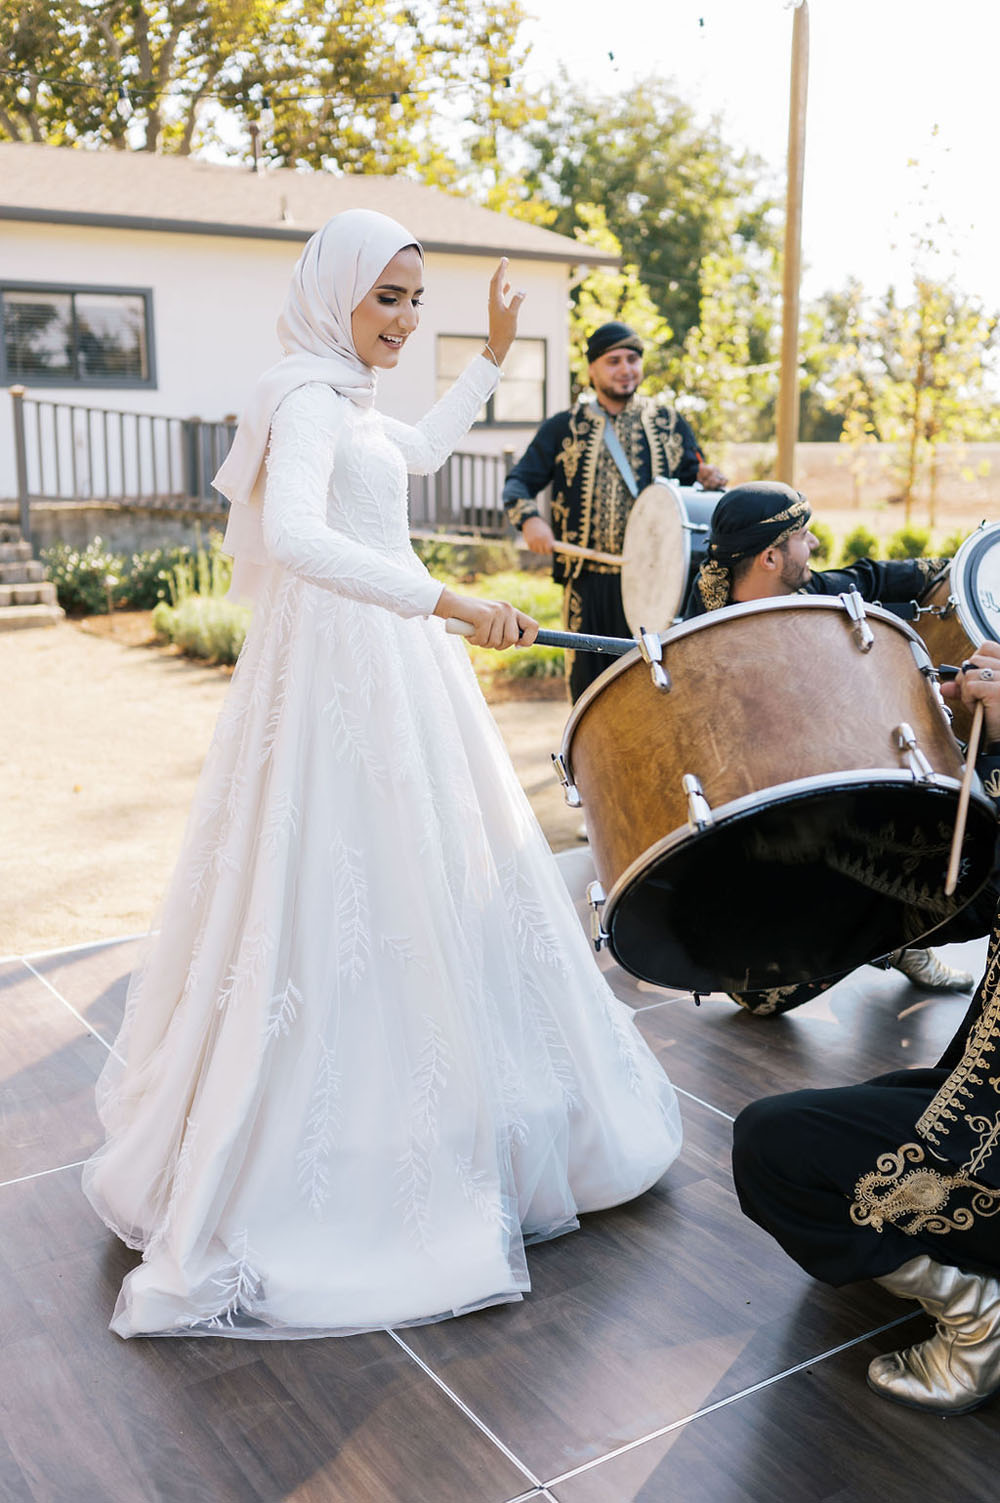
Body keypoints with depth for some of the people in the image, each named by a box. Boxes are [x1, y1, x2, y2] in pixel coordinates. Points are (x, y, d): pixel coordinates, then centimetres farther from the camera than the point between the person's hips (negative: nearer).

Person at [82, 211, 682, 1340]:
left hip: (387, 655, 10)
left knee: (407, 875, 17)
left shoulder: (346, 395, 14)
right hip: (346, 661, -10)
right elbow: (295, 537, -33)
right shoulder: (309, 397, -15)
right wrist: (443, 599, -38)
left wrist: (494, 355, 32)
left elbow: (420, 454, 34)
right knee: (349, 876, -5)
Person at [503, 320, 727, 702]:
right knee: (589, 687, 8)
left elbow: (692, 478, 15)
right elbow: (519, 482, 3)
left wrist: (708, 480, -10)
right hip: (589, 581, 0)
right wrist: (530, 519, -19)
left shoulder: (669, 422, 11)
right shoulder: (564, 428, 8)